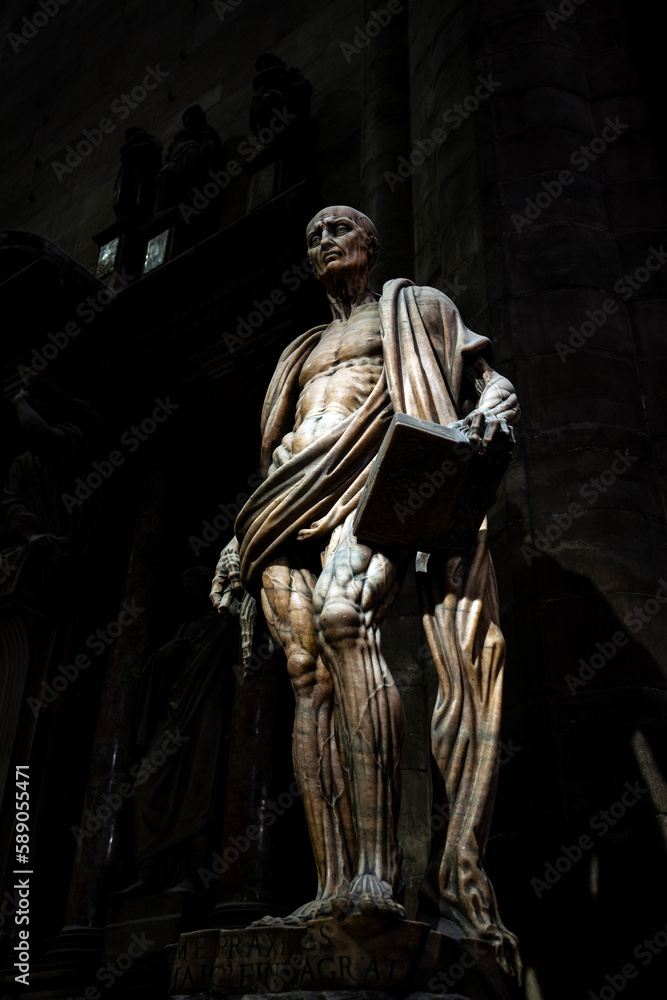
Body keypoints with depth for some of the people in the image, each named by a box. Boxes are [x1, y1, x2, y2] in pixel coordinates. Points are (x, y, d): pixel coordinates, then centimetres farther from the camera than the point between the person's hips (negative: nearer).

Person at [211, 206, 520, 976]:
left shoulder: (411, 307, 20)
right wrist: (241, 543, 20)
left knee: (343, 615, -34)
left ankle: (377, 872, -40)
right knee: (309, 674, -13)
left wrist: (491, 413, -15)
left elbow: (492, 381, 10)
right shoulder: (303, 352, 34)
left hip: (368, 479, -5)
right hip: (290, 504, 6)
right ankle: (336, 884, -18)